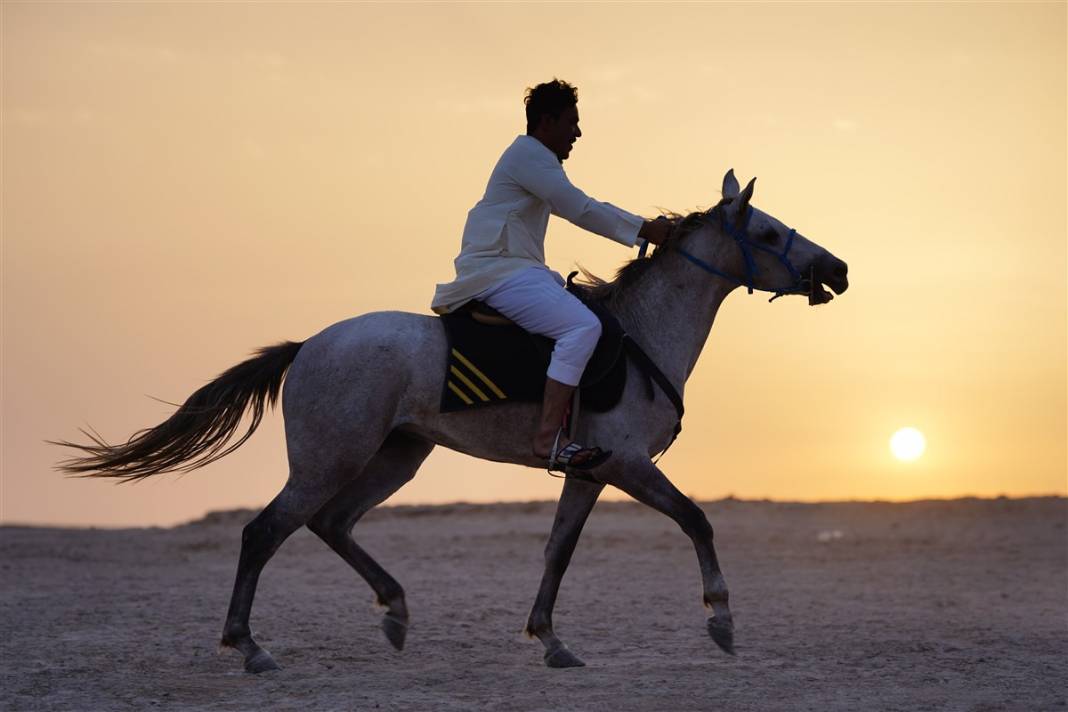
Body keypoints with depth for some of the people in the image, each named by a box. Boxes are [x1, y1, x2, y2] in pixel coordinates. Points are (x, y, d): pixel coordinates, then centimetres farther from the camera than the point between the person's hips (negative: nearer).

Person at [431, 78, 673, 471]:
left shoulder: (538, 160, 25)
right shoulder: (528, 154, -10)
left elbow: (582, 208, 27)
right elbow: (581, 210, -15)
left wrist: (648, 226, 18)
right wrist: (643, 230, -8)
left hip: (515, 272, 12)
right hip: (498, 273, -12)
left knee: (597, 314, 22)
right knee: (583, 326, -28)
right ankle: (548, 437, -35)